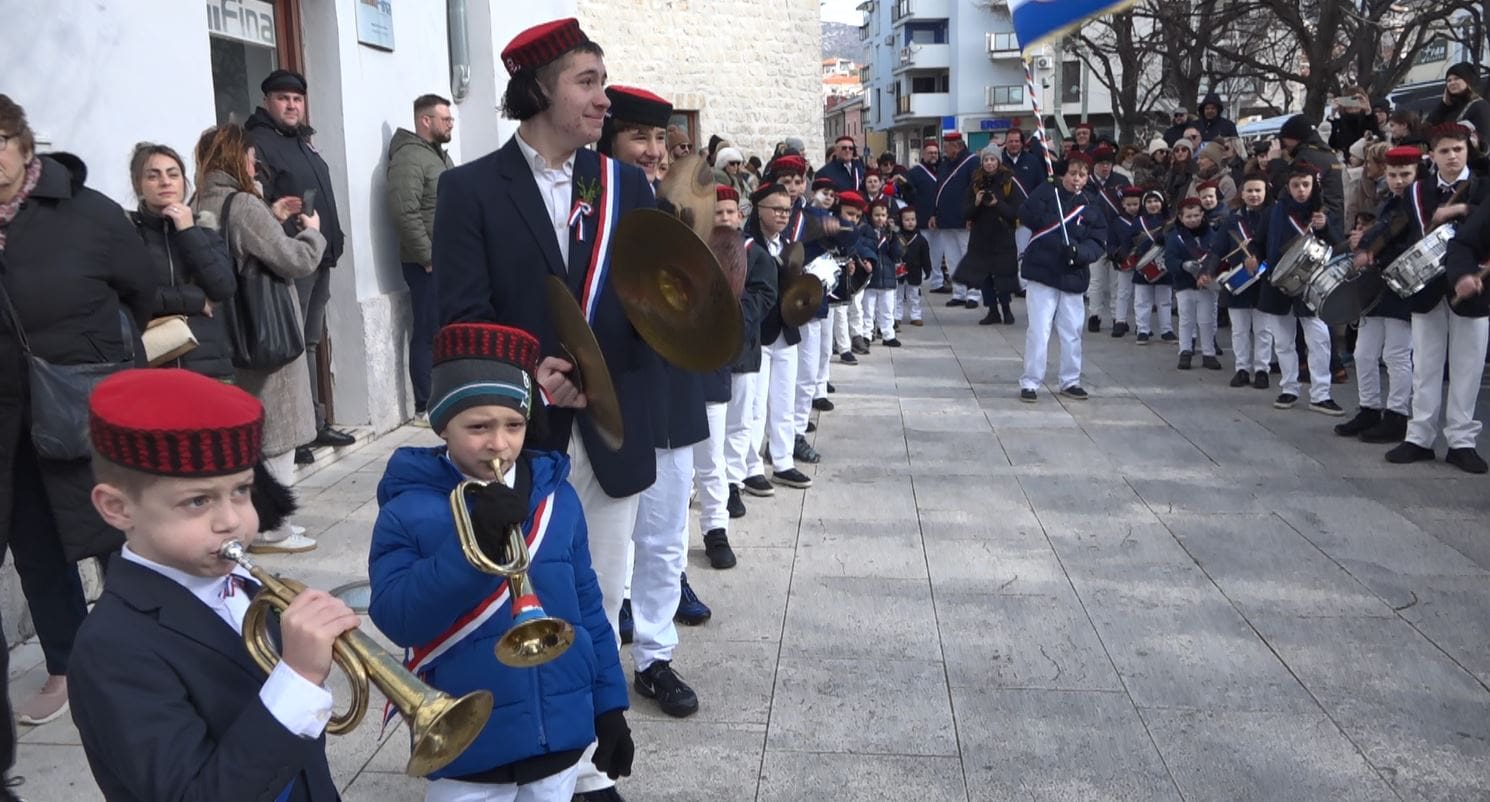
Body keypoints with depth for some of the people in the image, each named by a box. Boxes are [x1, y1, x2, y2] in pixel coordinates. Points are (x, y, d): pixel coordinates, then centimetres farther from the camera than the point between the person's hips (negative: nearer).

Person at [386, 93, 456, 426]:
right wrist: (428, 256, -18)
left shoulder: (440, 155, 18)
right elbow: (405, 214, -22)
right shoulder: (409, 158, -14)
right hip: (427, 265, -9)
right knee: (427, 335, -4)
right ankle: (425, 408, 3)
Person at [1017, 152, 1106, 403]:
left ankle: (1070, 381, 25)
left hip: (1073, 276, 3)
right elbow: (1026, 216, -13)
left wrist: (1079, 251, -18)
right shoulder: (1047, 192, -1)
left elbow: (1099, 243, -1)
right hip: (1042, 272, -3)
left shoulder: (1092, 206, 5)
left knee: (1072, 332, 11)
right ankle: (1030, 383, 4)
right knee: (1039, 331, -5)